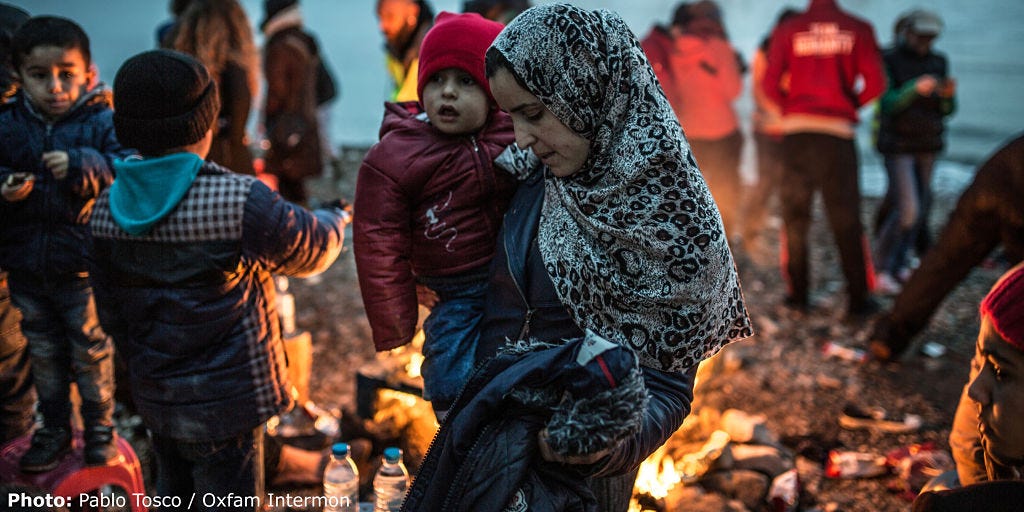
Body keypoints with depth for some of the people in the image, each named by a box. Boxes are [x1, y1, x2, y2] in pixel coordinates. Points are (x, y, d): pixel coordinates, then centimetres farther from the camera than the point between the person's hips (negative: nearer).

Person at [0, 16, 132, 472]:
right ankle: (54, 429, 36)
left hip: (82, 266, -4)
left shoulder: (103, 122, -12)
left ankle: (100, 428, 30)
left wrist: (83, 165, -37)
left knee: (91, 352, 11)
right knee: (43, 352, 19)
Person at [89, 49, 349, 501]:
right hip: (225, 404, -6)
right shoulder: (240, 201, -23)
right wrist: (336, 221, 19)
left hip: (154, 396, 6)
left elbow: (111, 315, 6)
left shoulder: (106, 209, -4)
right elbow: (310, 250, -4)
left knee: (174, 496, 24)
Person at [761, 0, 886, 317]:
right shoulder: (858, 30, 1)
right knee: (846, 220, 5)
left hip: (797, 129, 1)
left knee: (795, 215, 10)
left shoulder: (788, 30, 3)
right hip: (839, 131, -1)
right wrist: (851, 104, 15)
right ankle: (858, 299, 9)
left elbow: (770, 84, -2)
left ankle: (798, 294, 13)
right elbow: (875, 84, -3)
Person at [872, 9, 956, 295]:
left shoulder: (938, 62, 5)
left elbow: (946, 110, 5)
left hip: (928, 144, 5)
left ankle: (900, 264, 21)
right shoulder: (889, 62, -9)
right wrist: (915, 89, -34)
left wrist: (948, 94, -17)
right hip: (898, 145, -5)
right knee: (906, 210, -13)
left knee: (920, 208, 6)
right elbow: (886, 104, -18)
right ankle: (880, 269, 0)